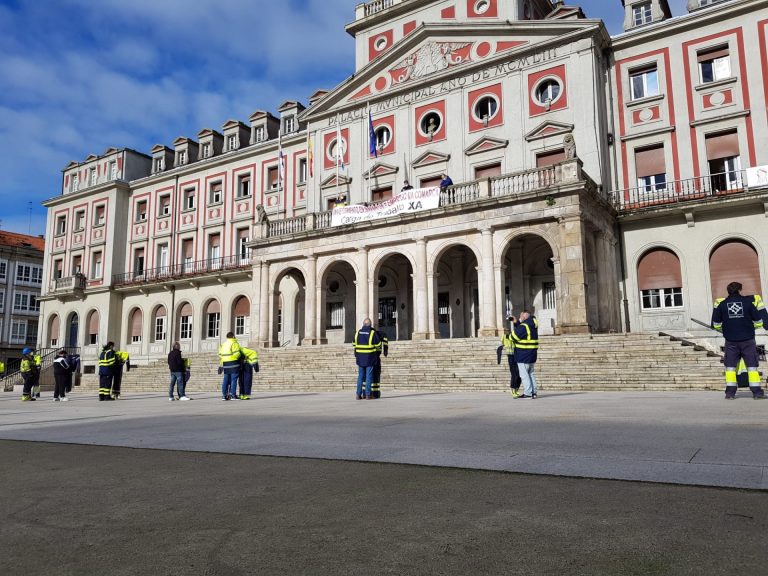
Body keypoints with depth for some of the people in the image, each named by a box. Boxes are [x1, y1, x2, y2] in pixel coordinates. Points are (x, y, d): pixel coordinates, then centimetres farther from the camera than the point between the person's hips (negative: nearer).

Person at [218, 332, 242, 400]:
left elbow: (220, 356, 16)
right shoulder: (234, 343, -7)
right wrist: (240, 355, 3)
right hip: (233, 363, -7)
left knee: (226, 380, 9)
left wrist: (221, 365, 21)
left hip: (225, 364, 7)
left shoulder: (223, 344, 17)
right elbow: (236, 353, -18)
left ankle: (224, 395, 9)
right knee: (233, 379, -4)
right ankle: (232, 395, -7)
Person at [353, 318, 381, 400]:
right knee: (369, 376, 1)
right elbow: (378, 344, -3)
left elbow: (354, 343, 14)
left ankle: (359, 394, 7)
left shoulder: (358, 332, 3)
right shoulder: (373, 332, -9)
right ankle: (368, 395, -1)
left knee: (360, 376, 9)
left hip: (360, 357, 4)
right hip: (370, 357, -4)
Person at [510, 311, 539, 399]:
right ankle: (534, 391, 17)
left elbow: (514, 336, -12)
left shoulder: (523, 326, -19)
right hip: (533, 354, 9)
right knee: (531, 373, 17)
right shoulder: (533, 324, 8)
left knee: (524, 374, -2)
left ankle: (528, 393, -4)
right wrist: (516, 322, 10)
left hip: (523, 354, -9)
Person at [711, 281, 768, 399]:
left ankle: (730, 392, 2)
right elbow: (758, 322, 2)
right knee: (752, 366, 6)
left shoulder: (721, 304, 0)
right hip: (748, 340, 0)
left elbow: (716, 324, 3)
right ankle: (757, 392, 4)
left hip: (731, 341, 1)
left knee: (730, 366, 6)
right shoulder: (749, 301, -2)